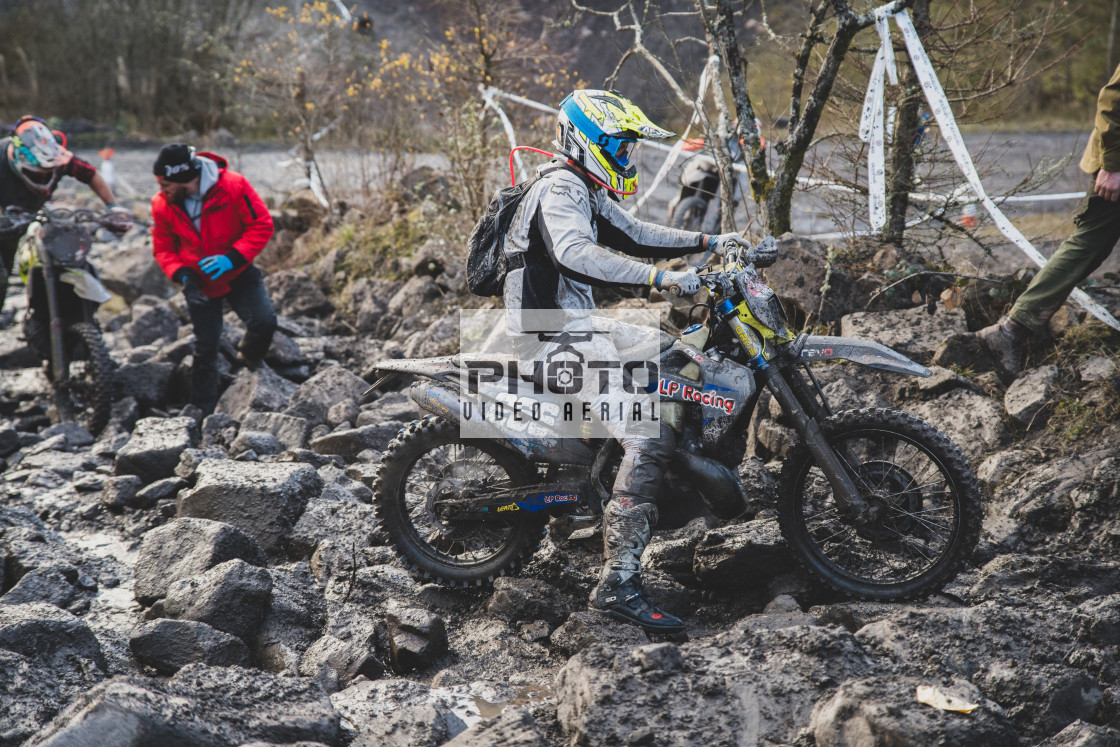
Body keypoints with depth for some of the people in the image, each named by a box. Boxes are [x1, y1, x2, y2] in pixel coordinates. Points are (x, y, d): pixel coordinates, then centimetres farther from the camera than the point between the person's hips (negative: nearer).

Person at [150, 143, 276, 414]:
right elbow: (163, 249, 0)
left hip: (238, 272, -1)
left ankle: (247, 363, 11)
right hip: (199, 279, 1)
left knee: (264, 322, -21)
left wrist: (232, 257, -28)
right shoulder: (162, 204, -12)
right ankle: (202, 411, 17)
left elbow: (262, 225, -17)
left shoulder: (233, 186, -22)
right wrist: (181, 275, -19)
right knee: (206, 346, 4)